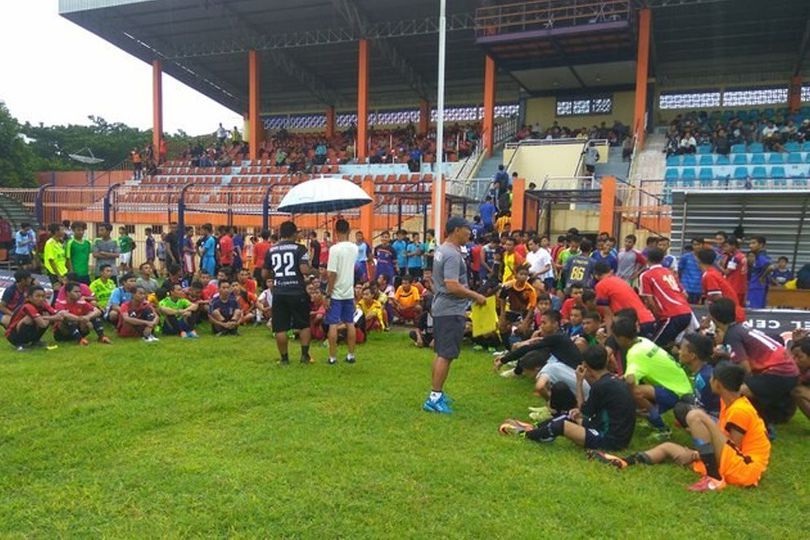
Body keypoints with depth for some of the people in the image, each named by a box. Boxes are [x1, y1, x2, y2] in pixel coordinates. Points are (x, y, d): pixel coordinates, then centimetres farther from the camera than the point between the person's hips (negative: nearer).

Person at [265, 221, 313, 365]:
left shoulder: (271, 250, 9)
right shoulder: (300, 248, -4)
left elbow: (265, 274, 13)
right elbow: (305, 270, -15)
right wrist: (312, 270, 6)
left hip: (279, 293, 3)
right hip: (297, 292, -2)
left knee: (280, 328, 8)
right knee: (304, 325, 14)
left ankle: (284, 358, 14)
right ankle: (305, 355, 12)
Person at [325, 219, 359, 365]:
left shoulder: (334, 249, -16)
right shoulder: (354, 248, 2)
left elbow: (332, 273, -18)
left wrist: (328, 295, -12)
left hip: (336, 293, -5)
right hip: (349, 292, 5)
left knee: (333, 325, 1)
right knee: (350, 323, 11)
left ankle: (332, 357, 5)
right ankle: (351, 355, 16)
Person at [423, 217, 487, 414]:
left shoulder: (441, 250, 13)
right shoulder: (452, 255, -19)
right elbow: (453, 286, -27)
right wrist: (476, 296, -17)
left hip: (440, 308, 10)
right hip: (451, 311, -10)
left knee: (441, 353, 16)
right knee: (446, 355, -5)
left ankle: (436, 393, 24)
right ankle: (434, 398, -1)